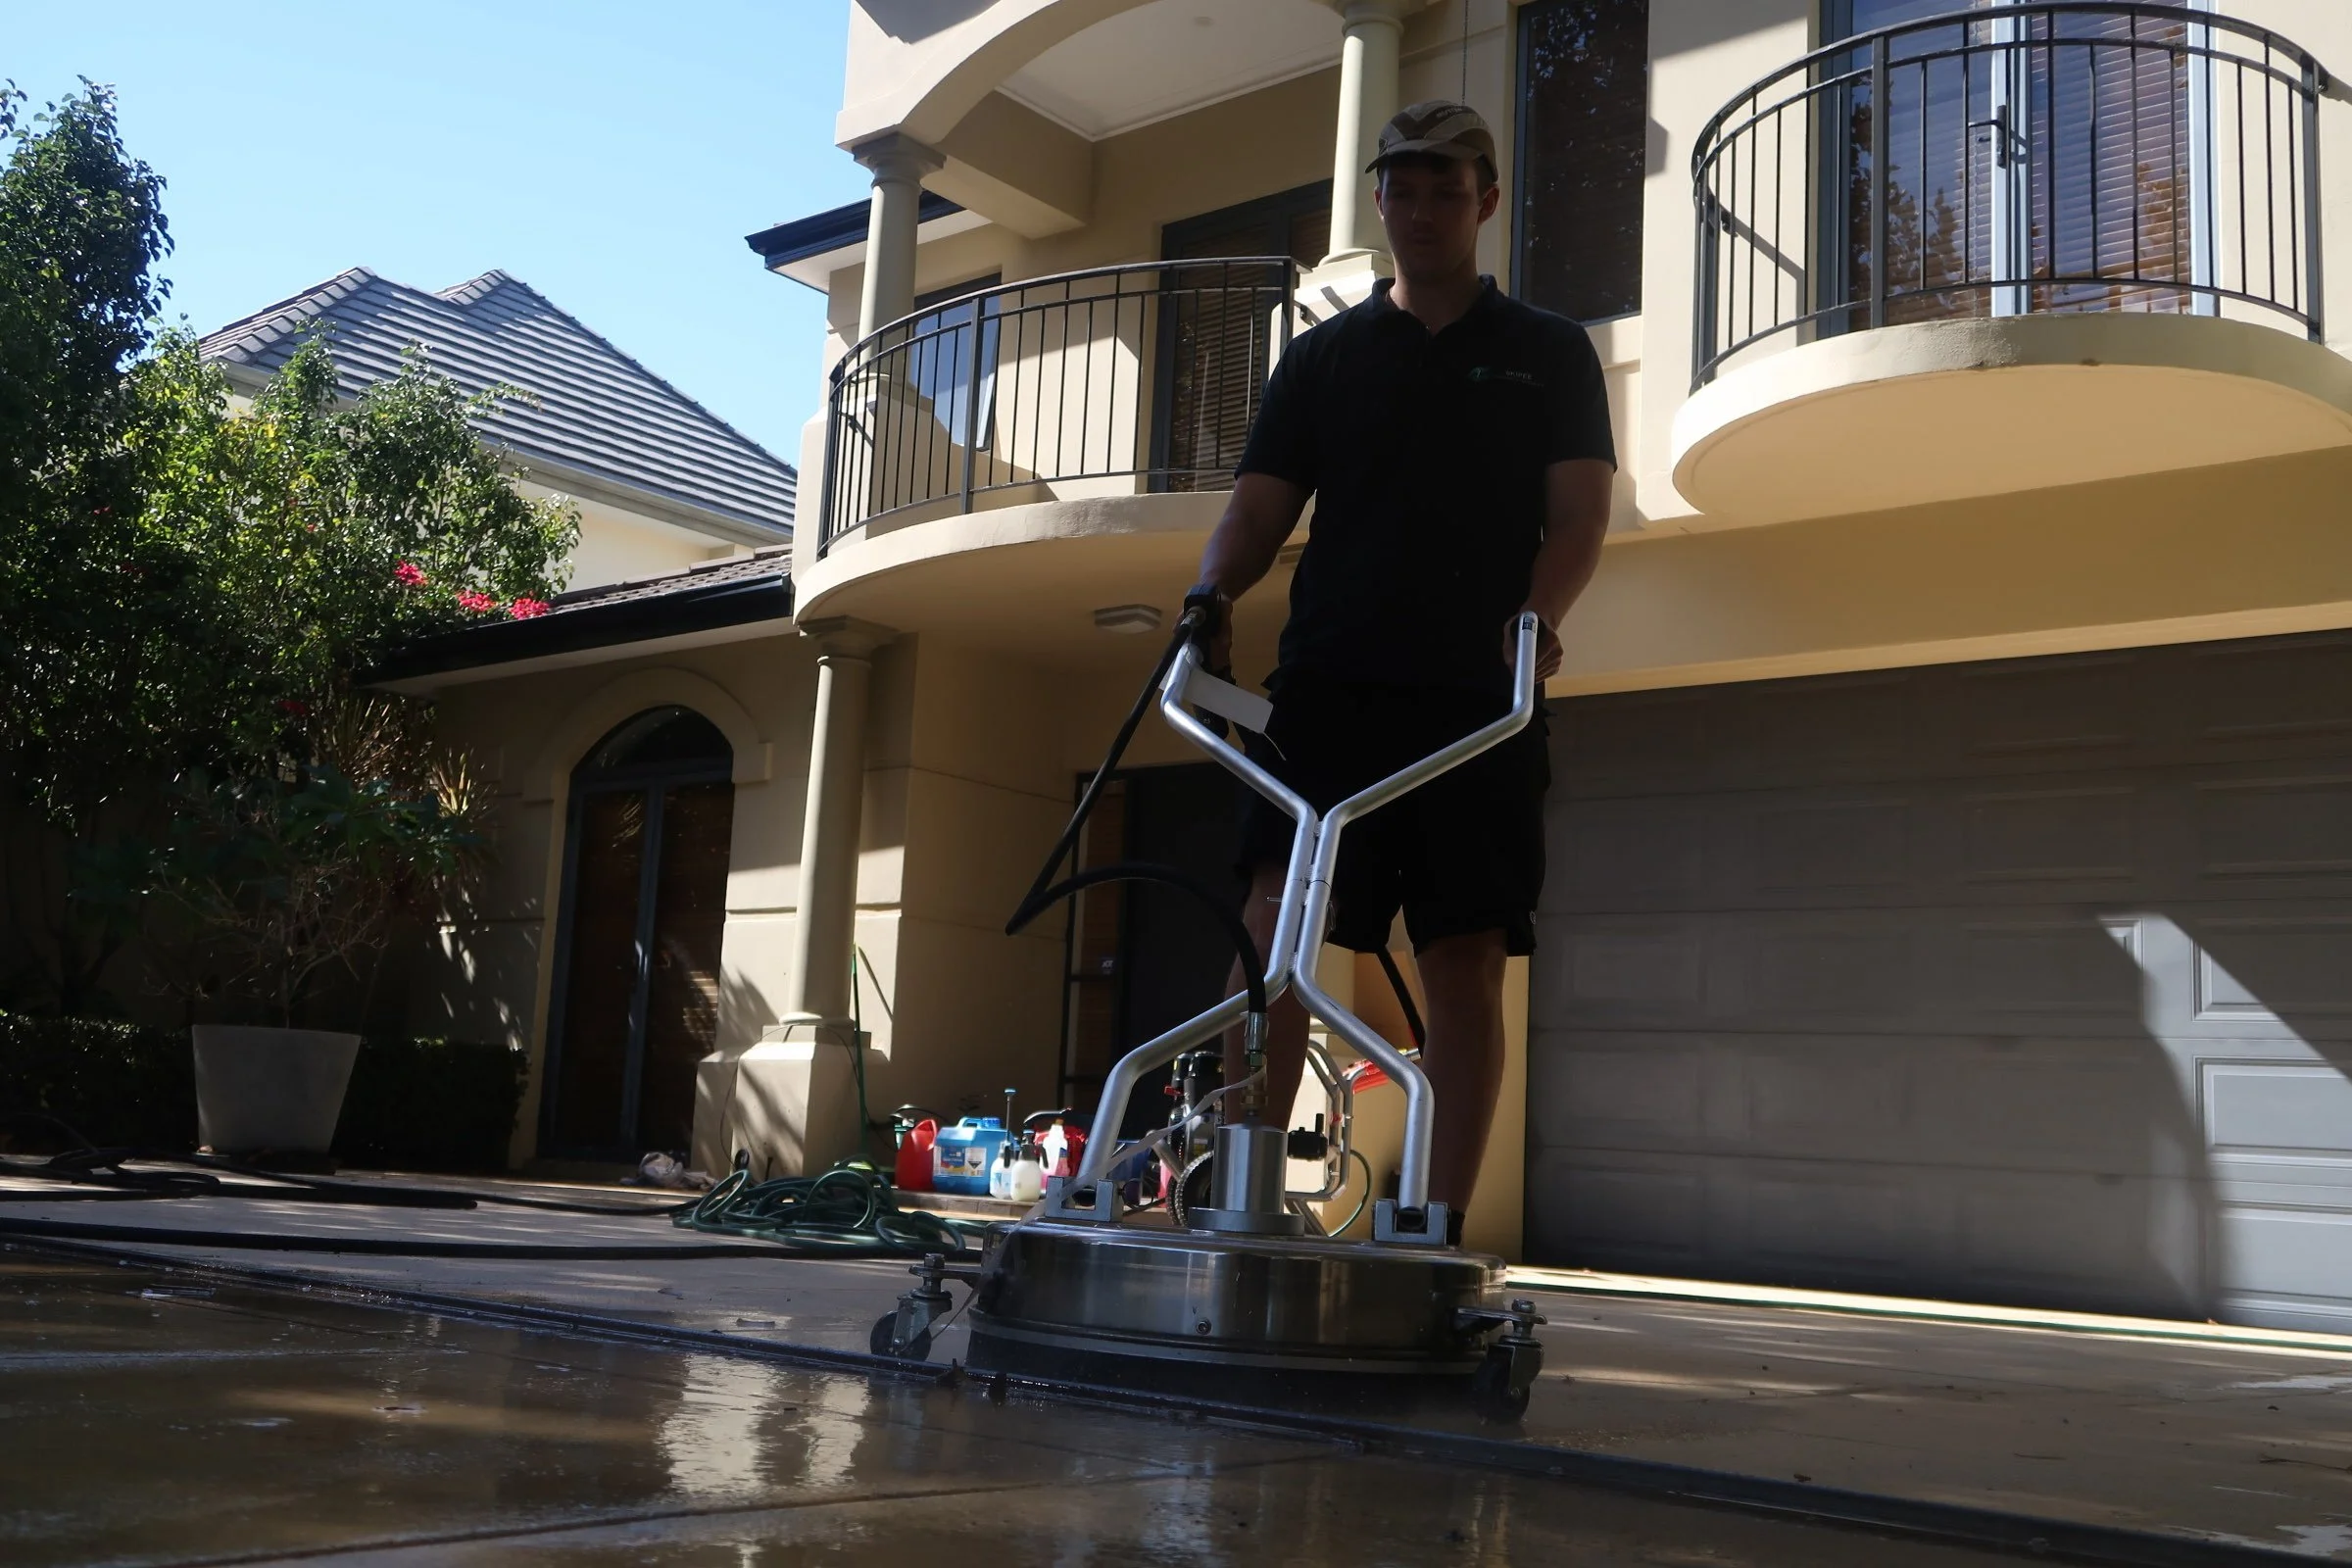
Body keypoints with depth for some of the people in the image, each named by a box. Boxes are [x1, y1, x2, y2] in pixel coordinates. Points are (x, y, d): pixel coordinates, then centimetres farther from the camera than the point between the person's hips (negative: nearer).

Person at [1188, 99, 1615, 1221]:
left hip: (1480, 697, 0)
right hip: (1329, 685, 1)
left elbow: (1580, 515, 2)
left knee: (1467, 959, -2)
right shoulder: (1324, 356, 17)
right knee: (1272, 926, -13)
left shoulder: (1549, 354, 14)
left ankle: (1441, 1227, 4)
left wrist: (1537, 616, -19)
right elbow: (1259, 506, 9)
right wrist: (1213, 593, -13)